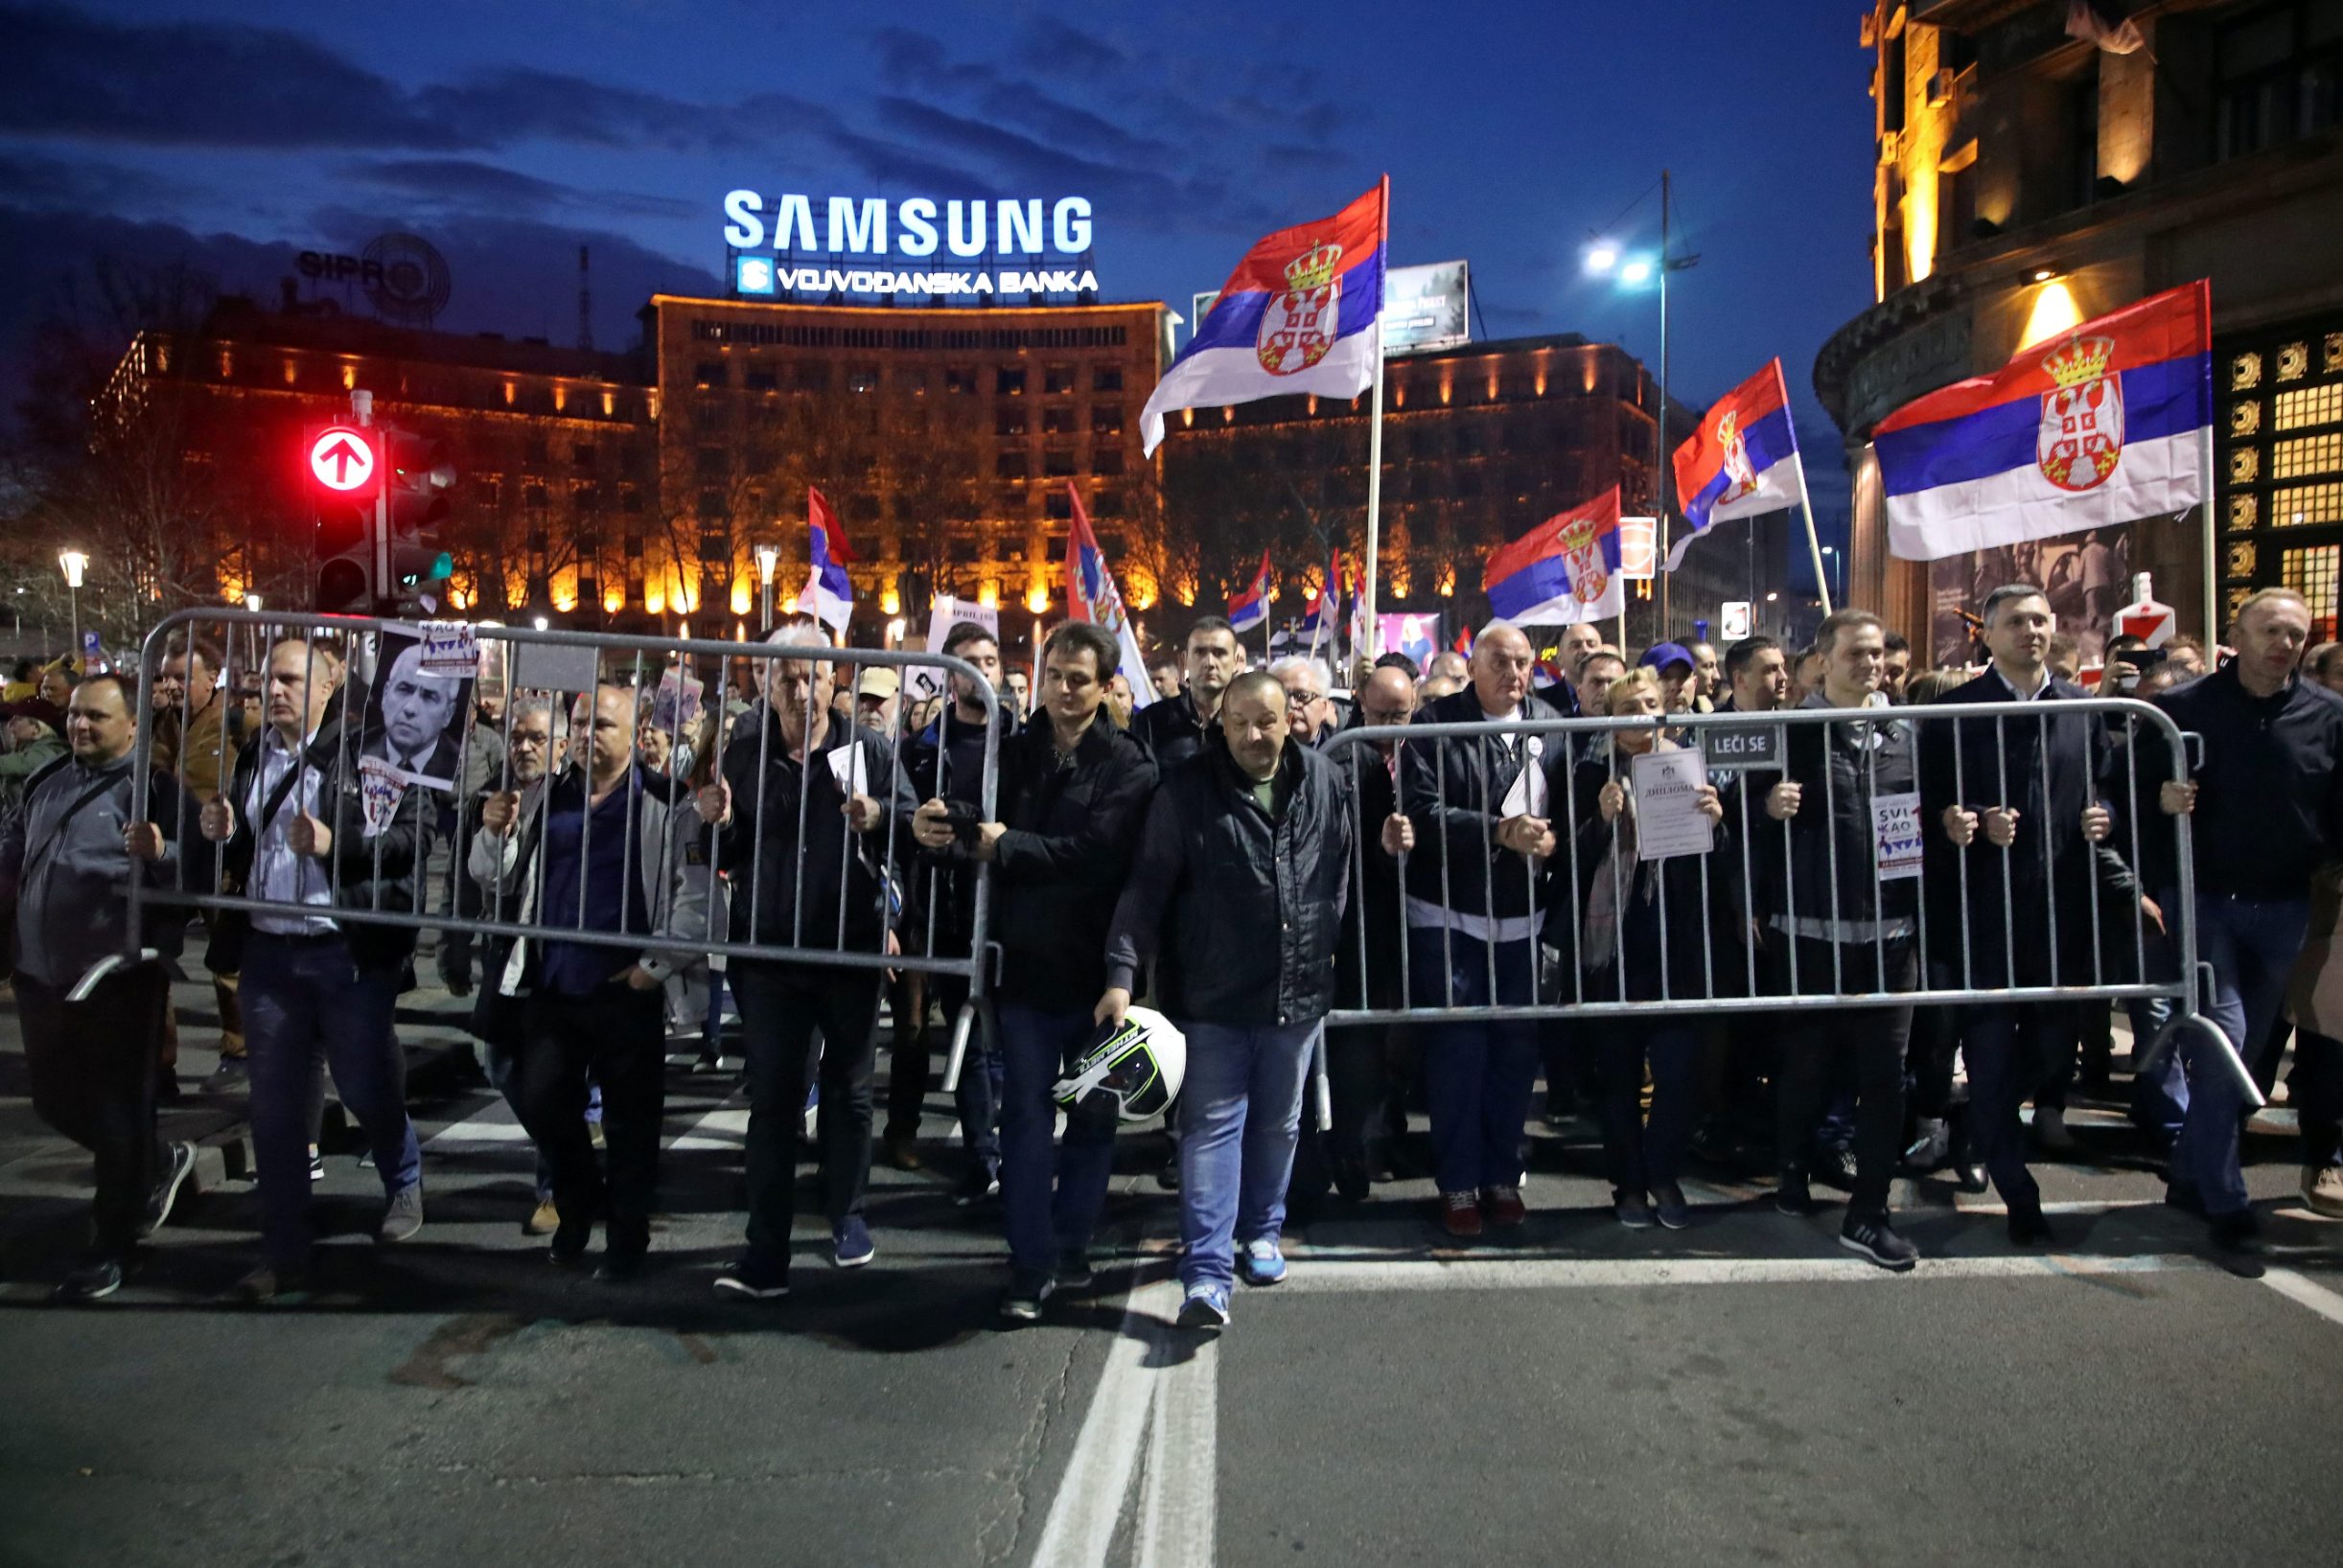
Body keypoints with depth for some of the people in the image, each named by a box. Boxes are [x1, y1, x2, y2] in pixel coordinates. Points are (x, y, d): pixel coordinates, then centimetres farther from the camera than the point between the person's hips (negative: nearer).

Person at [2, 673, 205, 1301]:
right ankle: (161, 1163, 39)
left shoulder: (156, 790, -8)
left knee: (117, 1111, 2)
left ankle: (111, 1247, 15)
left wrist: (160, 853, -34)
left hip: (118, 978, -7)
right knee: (55, 1099, 17)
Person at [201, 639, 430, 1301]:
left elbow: (417, 831, -16)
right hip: (269, 954, 6)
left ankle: (405, 1184, 37)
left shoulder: (366, 753, -8)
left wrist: (335, 844, -24)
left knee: (366, 1088, 6)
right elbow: (241, 855, 20)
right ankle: (284, 1257, 19)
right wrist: (223, 834, -1)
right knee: (275, 1109, 8)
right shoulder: (252, 759, 12)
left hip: (349, 954, -5)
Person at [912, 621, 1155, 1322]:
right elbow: (986, 837, 1)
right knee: (1027, 1113, 2)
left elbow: (1099, 851, -20)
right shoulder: (1016, 754, 6)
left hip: (1097, 964, -2)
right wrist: (946, 831, -20)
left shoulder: (1128, 765, -6)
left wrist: (1010, 845, -19)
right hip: (1027, 959, 2)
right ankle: (1033, 1263, 9)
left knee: (1093, 1112, 12)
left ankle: (1071, 1241, 29)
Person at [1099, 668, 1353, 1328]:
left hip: (1300, 994, 4)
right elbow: (1147, 887, -10)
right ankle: (1206, 1274, -2)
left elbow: (1343, 877, 14)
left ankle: (1261, 1233, 37)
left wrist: (1328, 948, 16)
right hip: (1213, 997, -3)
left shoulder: (1326, 784, 1)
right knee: (1212, 1126, -4)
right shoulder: (1186, 790, -9)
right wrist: (1122, 972, -18)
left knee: (1278, 1124, 17)